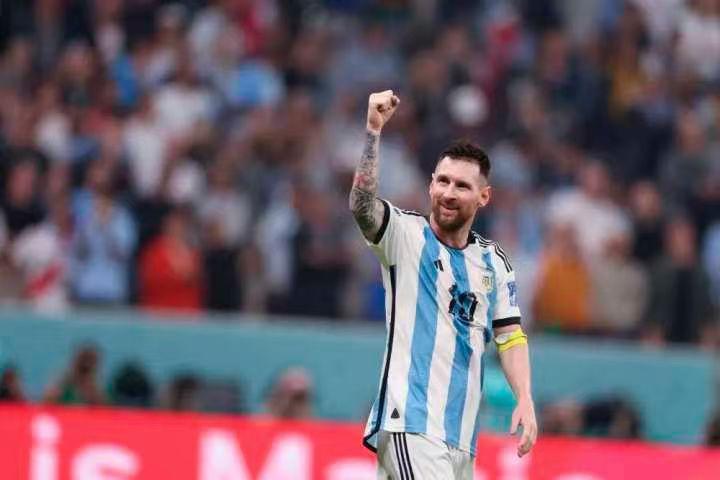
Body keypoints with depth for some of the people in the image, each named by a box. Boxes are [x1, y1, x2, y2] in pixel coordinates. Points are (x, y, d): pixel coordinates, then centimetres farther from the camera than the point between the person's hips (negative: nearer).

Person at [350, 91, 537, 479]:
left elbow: (510, 335, 18)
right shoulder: (406, 235, -1)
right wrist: (373, 130, -32)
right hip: (410, 421, -6)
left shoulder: (494, 261, 15)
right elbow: (361, 204, -21)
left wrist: (525, 400, 3)